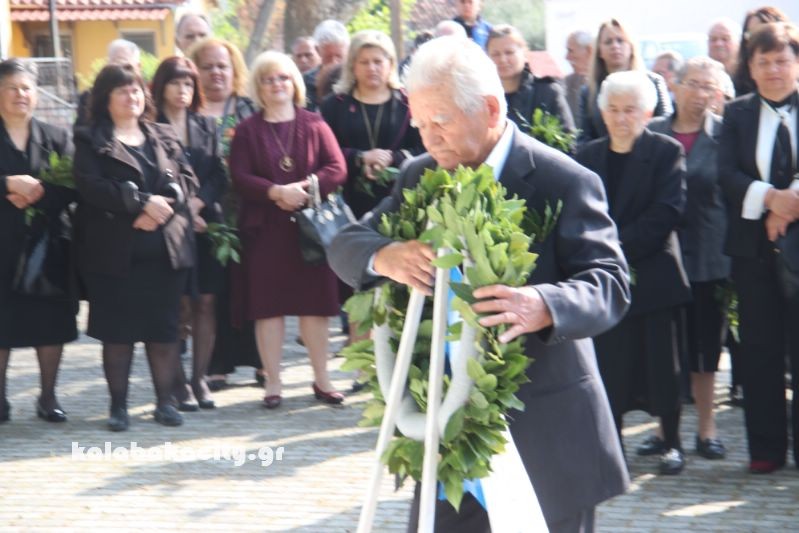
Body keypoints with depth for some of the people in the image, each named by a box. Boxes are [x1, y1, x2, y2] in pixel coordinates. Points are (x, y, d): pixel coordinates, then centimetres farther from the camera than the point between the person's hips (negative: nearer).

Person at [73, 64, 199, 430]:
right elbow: (89, 186, -12)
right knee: (117, 330, 1)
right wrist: (142, 201, -18)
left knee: (164, 328, 4)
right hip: (115, 251, -3)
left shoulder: (164, 137, 14)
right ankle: (118, 405, 11)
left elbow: (187, 179, 5)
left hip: (165, 249, 3)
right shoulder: (90, 140, 2)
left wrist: (159, 208, -13)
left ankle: (165, 401, 13)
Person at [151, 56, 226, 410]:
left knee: (206, 302, 2)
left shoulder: (206, 126, 14)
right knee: (176, 304, -6)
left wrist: (198, 202, -8)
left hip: (207, 222, 4)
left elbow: (219, 175, 8)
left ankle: (200, 378, 9)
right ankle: (178, 383, -1)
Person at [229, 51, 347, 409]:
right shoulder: (247, 131, 5)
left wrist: (304, 188, -16)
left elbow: (337, 169, -2)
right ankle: (273, 383, 8)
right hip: (265, 229, 0)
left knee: (314, 305, 4)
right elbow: (240, 177, -5)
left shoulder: (314, 125, 7)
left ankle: (321, 379, 13)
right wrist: (276, 192, -19)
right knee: (268, 307, 1)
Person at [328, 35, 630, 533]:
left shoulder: (564, 182, -13)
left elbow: (610, 284, -19)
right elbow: (345, 245, 5)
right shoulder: (420, 177, 5)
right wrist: (385, 256, -21)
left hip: (546, 432, -5)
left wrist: (543, 307, -42)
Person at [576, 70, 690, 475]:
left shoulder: (666, 152, -2)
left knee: (661, 362, 2)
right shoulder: (588, 156, 11)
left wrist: (619, 247, -16)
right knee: (609, 364, 2)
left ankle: (672, 442, 15)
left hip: (653, 274, -3)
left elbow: (666, 213, -11)